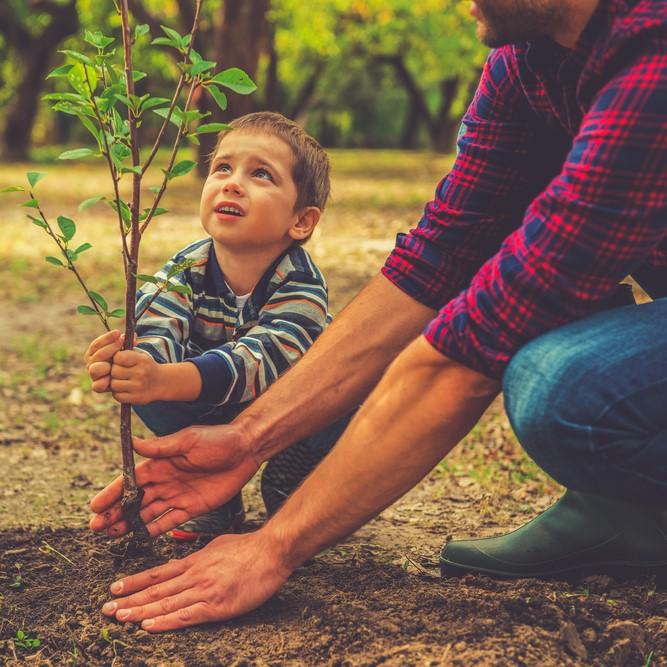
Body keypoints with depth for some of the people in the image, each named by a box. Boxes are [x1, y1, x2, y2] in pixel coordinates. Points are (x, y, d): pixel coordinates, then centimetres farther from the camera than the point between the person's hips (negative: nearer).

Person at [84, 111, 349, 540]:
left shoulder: (301, 284, -31)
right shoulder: (184, 272, -19)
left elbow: (257, 360, -47)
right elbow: (155, 334, -35)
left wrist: (164, 380, -65)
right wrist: (128, 364, -62)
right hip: (214, 414, 3)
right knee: (144, 390, -23)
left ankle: (290, 491, -4)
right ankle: (218, 499, -3)